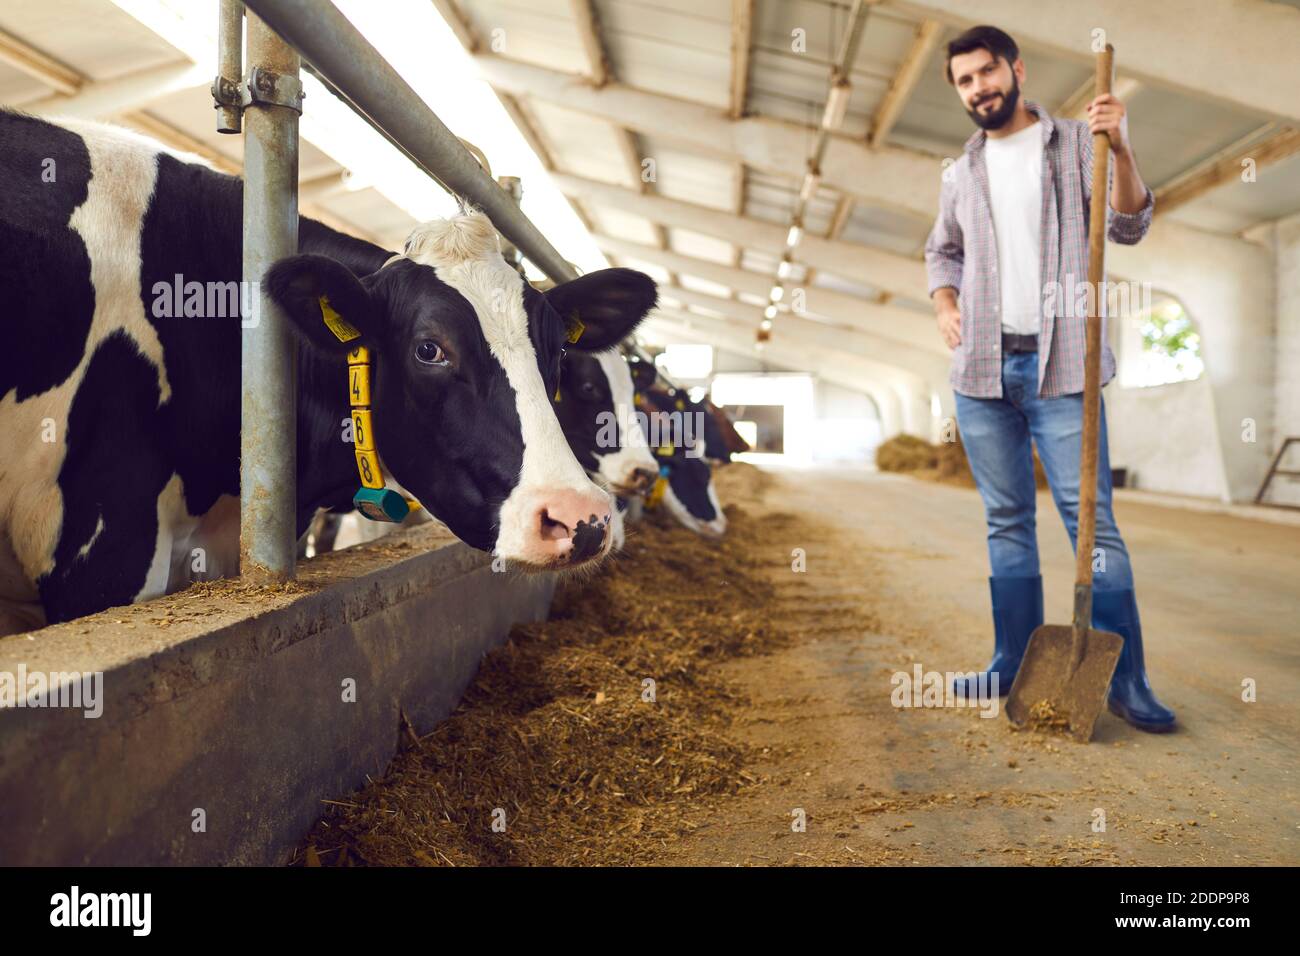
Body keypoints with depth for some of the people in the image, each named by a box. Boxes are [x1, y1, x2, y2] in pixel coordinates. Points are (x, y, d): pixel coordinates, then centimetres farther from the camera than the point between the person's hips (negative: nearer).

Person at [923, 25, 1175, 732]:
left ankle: (1126, 681, 1)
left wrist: (1121, 148, -19)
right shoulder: (960, 174, 15)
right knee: (1007, 521, 9)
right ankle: (1016, 665, 17)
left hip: (1059, 366, -4)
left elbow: (1128, 227, -4)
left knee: (1091, 518, -6)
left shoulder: (1076, 144, 5)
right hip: (982, 369, 4)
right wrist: (944, 302, 6)